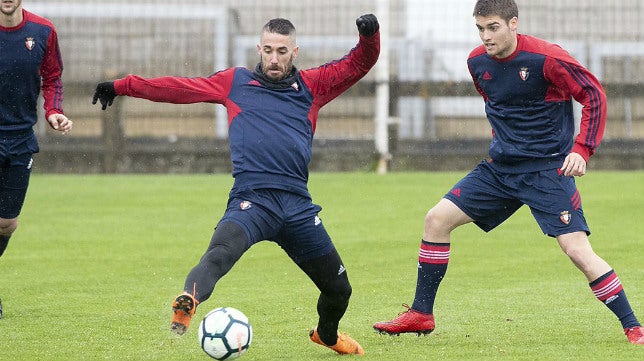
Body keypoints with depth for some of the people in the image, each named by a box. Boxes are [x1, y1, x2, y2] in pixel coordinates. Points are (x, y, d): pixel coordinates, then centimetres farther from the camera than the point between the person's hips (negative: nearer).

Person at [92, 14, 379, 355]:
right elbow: (178, 88, 18)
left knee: (338, 288, 10)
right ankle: (186, 304, -58)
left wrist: (369, 35, -4)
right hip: (251, 198, -3)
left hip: (298, 204, 3)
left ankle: (326, 334, 40)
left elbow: (358, 64, 17)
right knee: (221, 252, -36)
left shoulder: (311, 85, 19)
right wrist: (123, 86, 16)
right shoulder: (235, 83, 16)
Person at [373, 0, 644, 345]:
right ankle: (421, 314, 13)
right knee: (437, 219, 1)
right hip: (500, 167, 7)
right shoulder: (477, 62, 2)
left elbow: (594, 95, -14)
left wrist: (581, 150, -21)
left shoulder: (546, 58, -18)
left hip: (548, 170, -6)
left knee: (577, 250, -17)